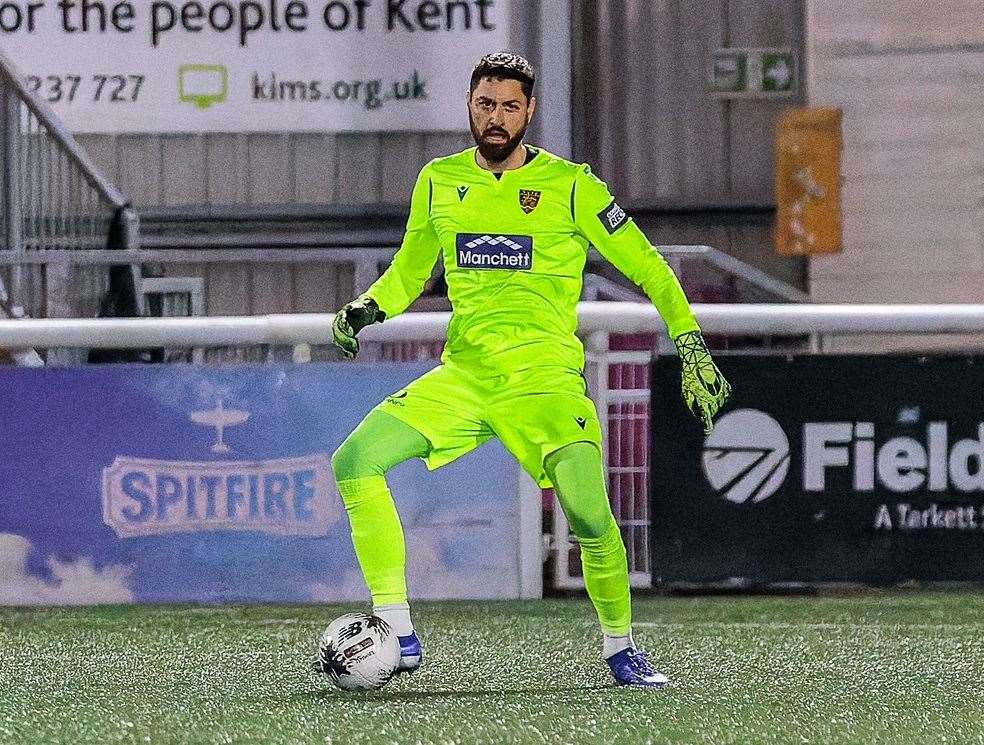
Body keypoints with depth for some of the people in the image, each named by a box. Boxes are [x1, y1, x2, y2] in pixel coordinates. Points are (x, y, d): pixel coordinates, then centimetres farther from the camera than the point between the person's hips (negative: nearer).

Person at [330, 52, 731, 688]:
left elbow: (648, 269, 4)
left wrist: (693, 350, -3)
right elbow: (408, 275, 23)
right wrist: (367, 309, 3)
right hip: (463, 371, 4)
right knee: (355, 461, -15)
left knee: (590, 514, -25)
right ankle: (398, 636, -7)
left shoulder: (569, 186, -2)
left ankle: (621, 647, 2)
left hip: (546, 373, -4)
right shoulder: (439, 181, 10)